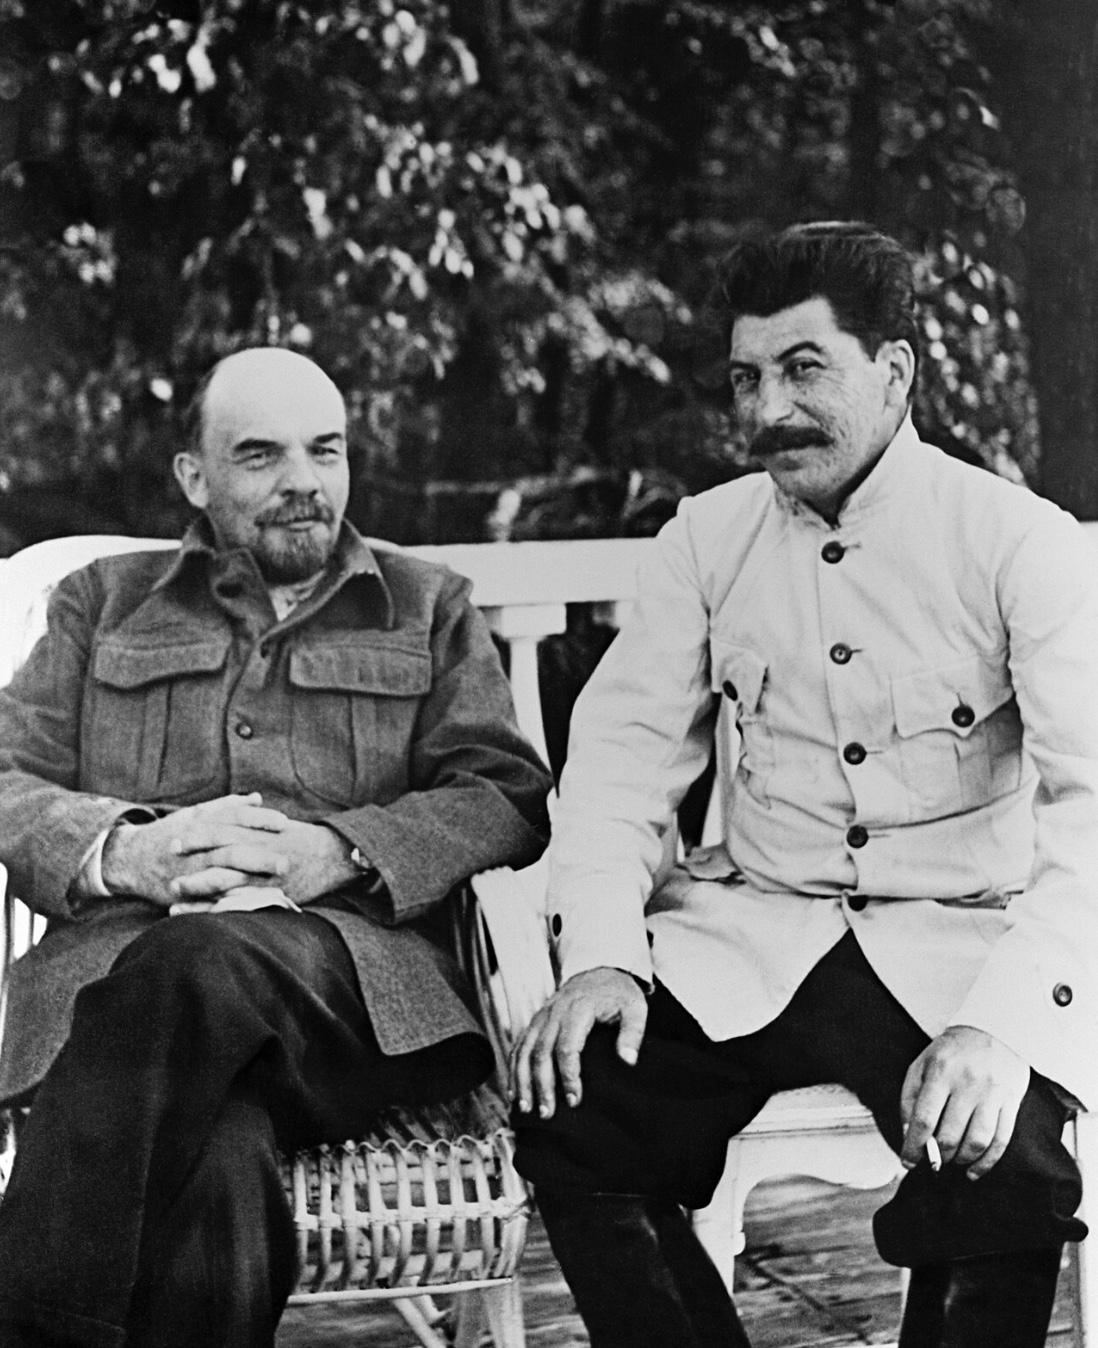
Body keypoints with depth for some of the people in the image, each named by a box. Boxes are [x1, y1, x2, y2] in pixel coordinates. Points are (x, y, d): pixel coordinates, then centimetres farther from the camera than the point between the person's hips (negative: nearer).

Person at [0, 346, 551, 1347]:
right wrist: (126, 850, -10)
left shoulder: (430, 608, 24)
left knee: (204, 968, -39)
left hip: (349, 973, 0)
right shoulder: (104, 604, 26)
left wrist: (340, 851, -9)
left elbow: (507, 796, 10)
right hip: (115, 967, 1)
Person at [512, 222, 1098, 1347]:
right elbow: (622, 755, 5)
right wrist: (598, 954, -14)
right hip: (747, 938, 4)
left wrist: (1001, 1023, -31)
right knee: (568, 1129, -20)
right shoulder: (706, 540, 7)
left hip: (958, 946, -3)